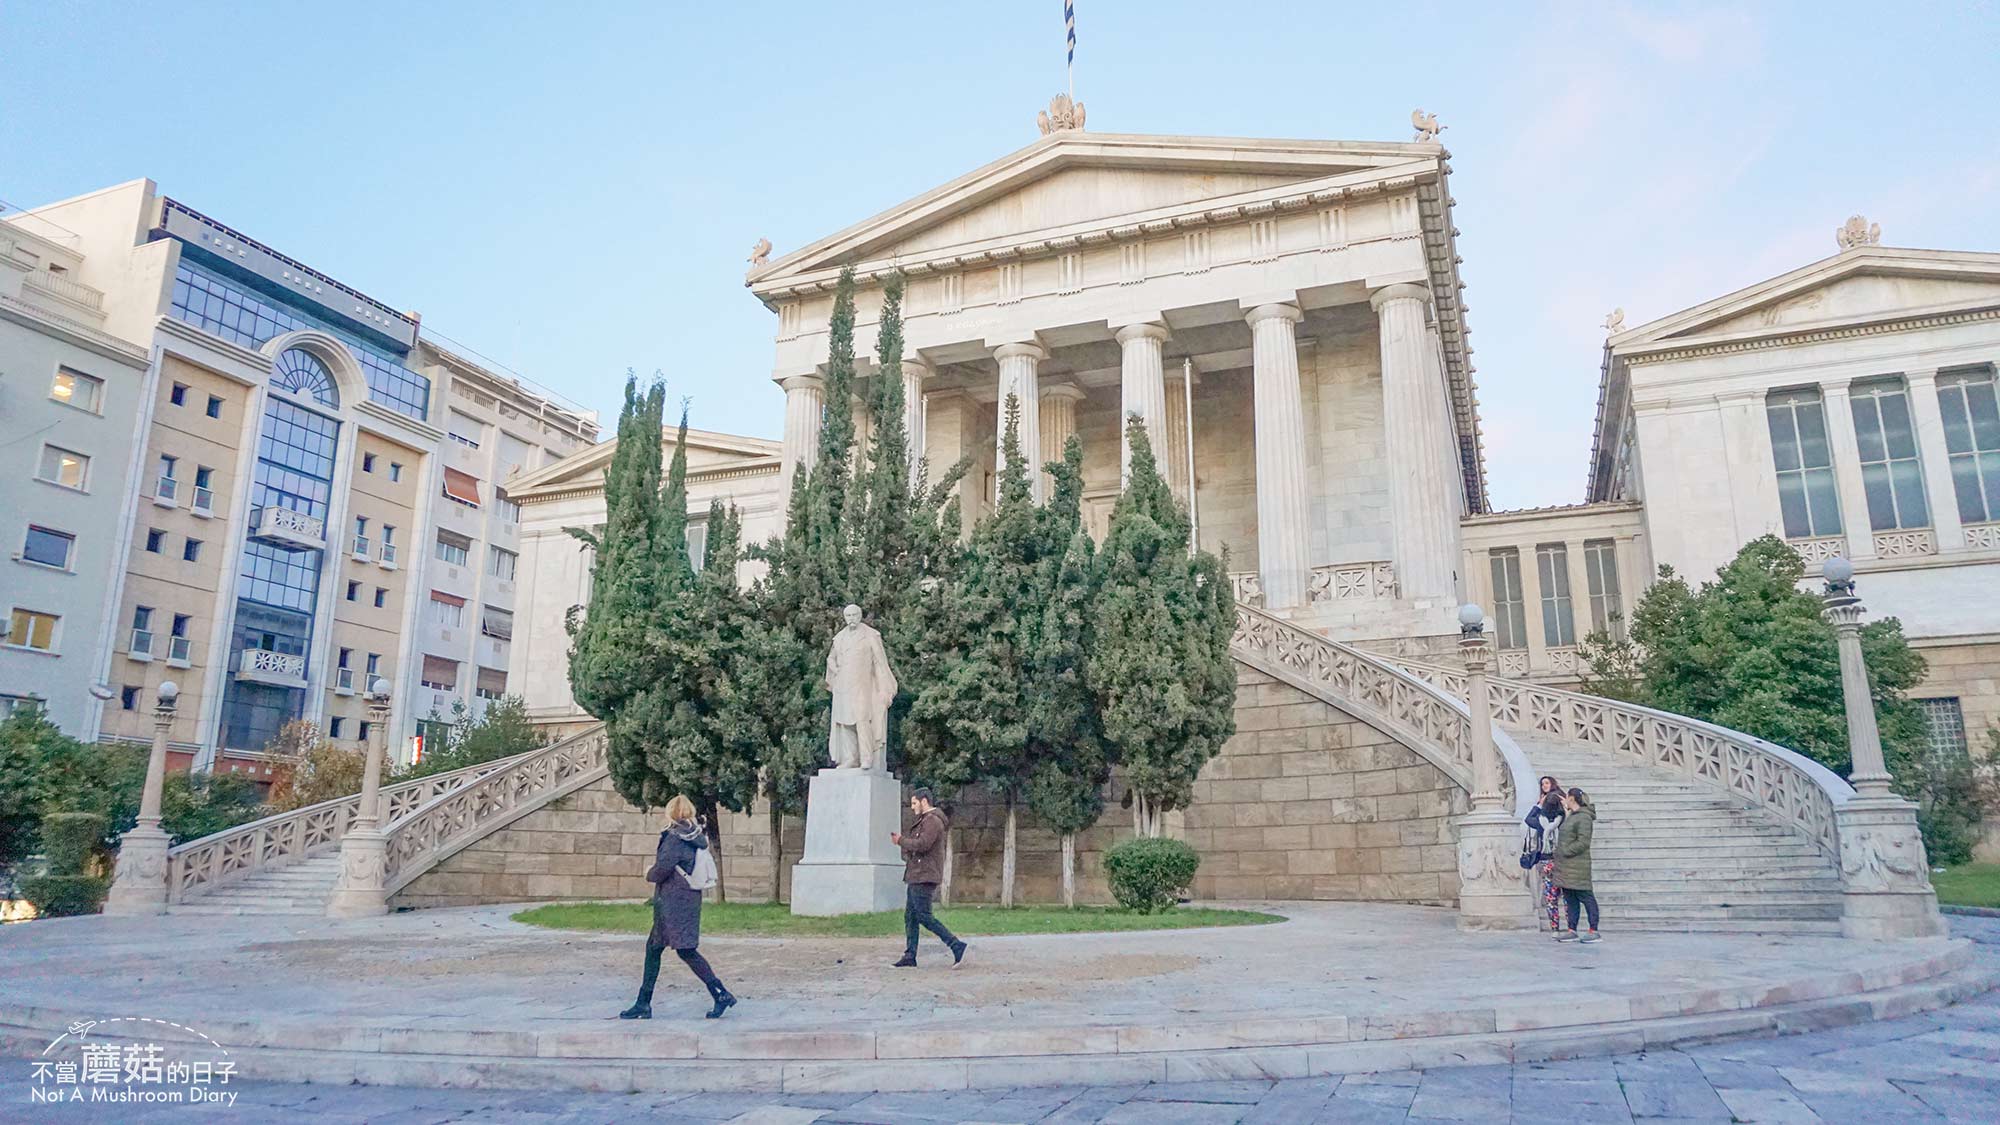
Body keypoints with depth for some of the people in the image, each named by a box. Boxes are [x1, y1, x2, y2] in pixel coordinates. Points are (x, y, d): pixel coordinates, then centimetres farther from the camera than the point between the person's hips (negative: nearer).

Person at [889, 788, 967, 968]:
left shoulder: (933, 820, -13)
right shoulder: (924, 820, 21)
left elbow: (922, 845, -24)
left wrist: (901, 841, -11)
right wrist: (902, 839, 4)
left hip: (925, 877, -11)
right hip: (916, 876, 11)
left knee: (924, 916, -11)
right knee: (910, 917, 8)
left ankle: (957, 946, -8)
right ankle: (909, 958, 10)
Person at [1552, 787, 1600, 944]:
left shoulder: (1584, 817, -13)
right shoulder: (1571, 816, 15)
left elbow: (1583, 843, -19)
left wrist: (1565, 851, -16)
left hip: (1577, 865, -9)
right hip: (1566, 866, 9)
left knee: (1586, 897, -2)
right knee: (1570, 899, 10)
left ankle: (1594, 931, 3)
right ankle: (1572, 931, 14)